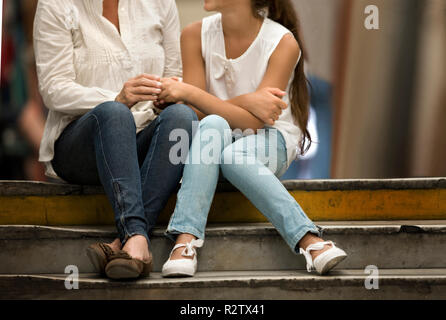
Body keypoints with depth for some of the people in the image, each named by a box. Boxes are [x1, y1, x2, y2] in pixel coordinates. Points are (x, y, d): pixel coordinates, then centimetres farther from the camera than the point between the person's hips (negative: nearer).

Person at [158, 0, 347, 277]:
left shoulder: (284, 43, -12)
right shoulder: (196, 35, -2)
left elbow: (254, 121, -21)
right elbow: (197, 112, -7)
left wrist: (188, 92, -27)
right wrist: (245, 101, -24)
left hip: (270, 142, -2)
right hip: (214, 140, 2)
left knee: (233, 156, -37)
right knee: (213, 125, -35)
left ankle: (310, 241, -47)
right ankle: (186, 241, -47)